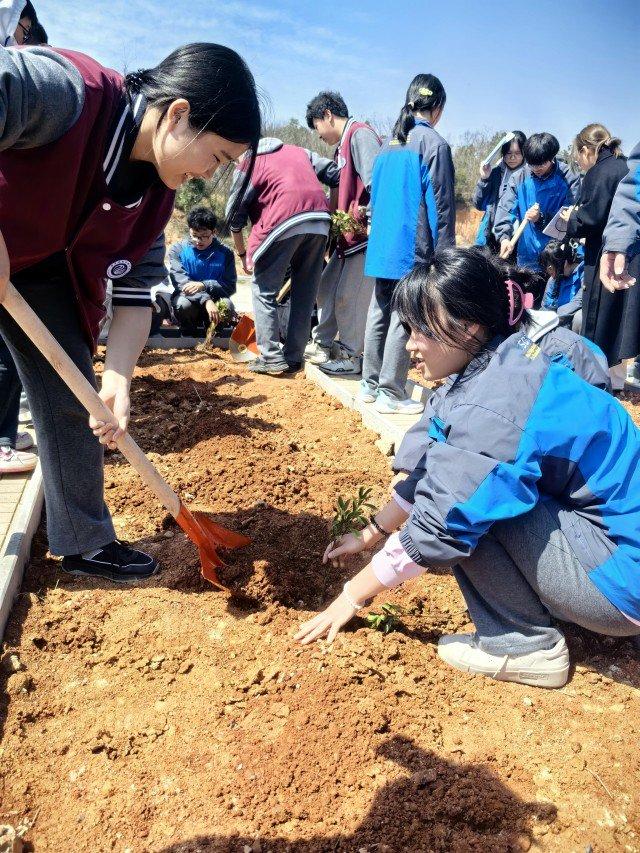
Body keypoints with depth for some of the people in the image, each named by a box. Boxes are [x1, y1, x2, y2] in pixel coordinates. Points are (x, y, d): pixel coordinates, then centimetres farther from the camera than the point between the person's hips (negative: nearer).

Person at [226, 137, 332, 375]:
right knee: (305, 293, 12)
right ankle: (294, 358, 15)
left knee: (263, 290, 8)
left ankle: (272, 358, 3)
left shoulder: (248, 163, 17)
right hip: (320, 222, 5)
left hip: (284, 221, -5)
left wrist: (243, 255, 24)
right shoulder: (299, 151, 30)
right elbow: (334, 173, 25)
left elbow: (234, 215, 15)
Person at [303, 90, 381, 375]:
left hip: (365, 234, -10)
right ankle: (323, 344, 29)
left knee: (349, 297, -5)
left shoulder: (360, 134, -10)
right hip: (348, 235, 10)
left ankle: (352, 357, 8)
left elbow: (376, 180, -21)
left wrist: (370, 219, -24)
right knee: (327, 287, 16)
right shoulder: (342, 145, 20)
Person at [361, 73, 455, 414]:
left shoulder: (389, 142, 13)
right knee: (404, 319, -3)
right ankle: (391, 394, 2)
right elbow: (441, 205, -10)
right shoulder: (433, 143, -8)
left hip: (381, 246, 7)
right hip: (413, 247, -7)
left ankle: (370, 385, 21)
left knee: (379, 313, 12)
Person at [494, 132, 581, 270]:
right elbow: (505, 209, -7)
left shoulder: (569, 179, -5)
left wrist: (542, 218, -22)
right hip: (527, 256, 2)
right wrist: (504, 237, -24)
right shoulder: (520, 178, 1)